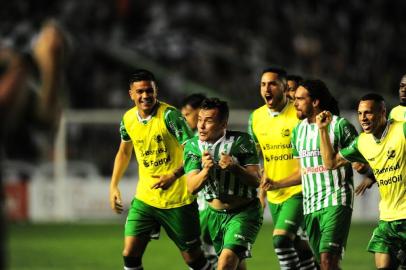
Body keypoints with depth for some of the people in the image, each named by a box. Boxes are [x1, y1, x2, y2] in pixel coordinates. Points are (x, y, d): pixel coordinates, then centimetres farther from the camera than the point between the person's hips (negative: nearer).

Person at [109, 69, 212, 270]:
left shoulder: (169, 115, -15)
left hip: (178, 201, -5)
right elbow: (124, 151, 22)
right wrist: (114, 186, 16)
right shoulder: (128, 119, 2)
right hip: (145, 199, 5)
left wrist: (173, 176, -34)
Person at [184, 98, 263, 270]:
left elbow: (255, 180, -16)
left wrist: (234, 167, -34)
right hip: (214, 214, 5)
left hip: (244, 212, -5)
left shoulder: (240, 141, -13)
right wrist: (206, 170, -34)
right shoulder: (193, 146, -4)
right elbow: (192, 187, -14)